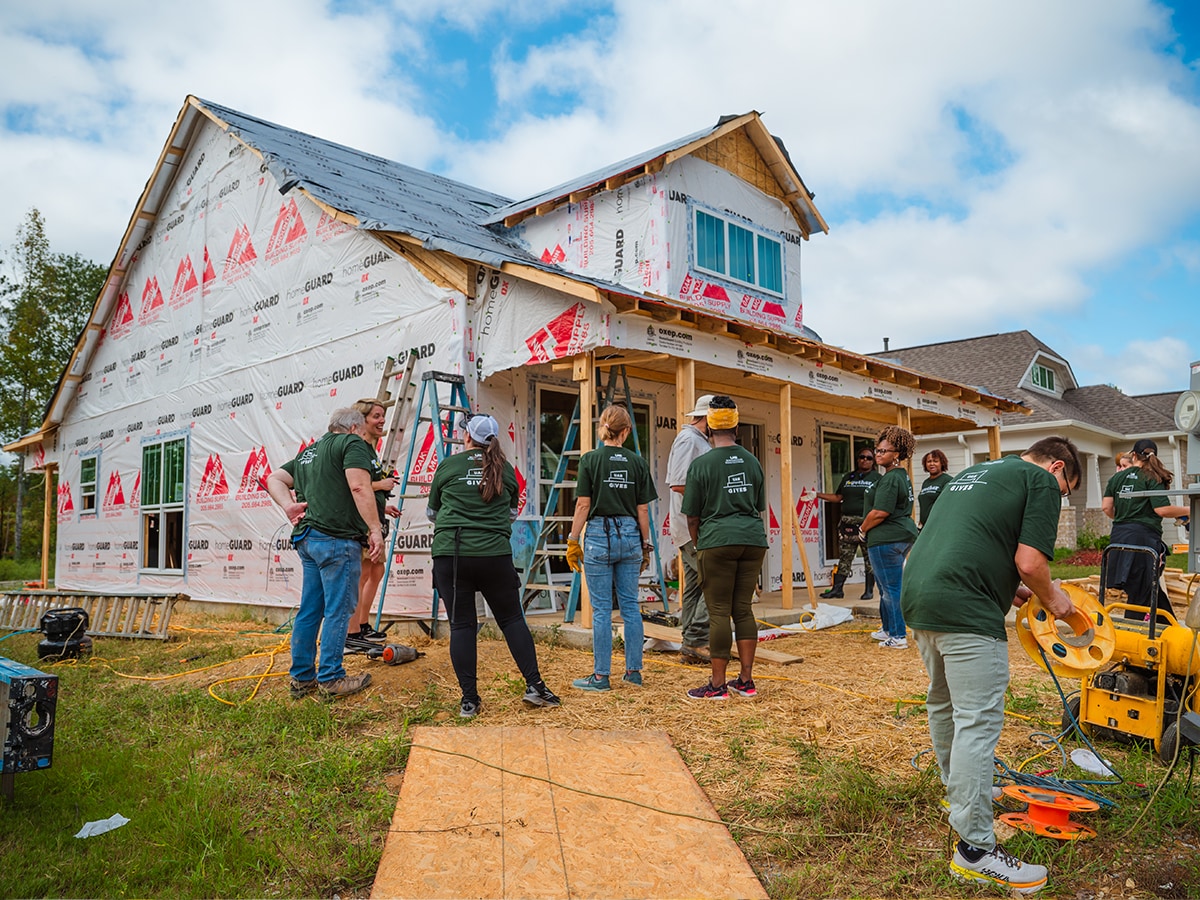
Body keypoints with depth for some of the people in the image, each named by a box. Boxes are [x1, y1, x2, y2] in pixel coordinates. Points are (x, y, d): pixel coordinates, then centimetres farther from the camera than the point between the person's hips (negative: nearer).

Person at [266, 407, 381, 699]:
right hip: (338, 538, -9)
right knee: (338, 609, -2)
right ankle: (331, 679, 3)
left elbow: (274, 479, 19)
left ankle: (302, 678, 19)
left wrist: (288, 505, 3)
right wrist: (375, 529, -17)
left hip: (308, 538, 9)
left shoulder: (309, 452, 24)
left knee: (309, 610, 13)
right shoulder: (353, 443, -3)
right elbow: (359, 486, -17)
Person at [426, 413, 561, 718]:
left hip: (449, 553, -1)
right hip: (495, 554, 1)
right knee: (512, 619, 12)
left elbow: (432, 512, 18)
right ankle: (534, 685, 9)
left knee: (461, 625, 4)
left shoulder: (447, 465, 5)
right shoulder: (506, 469, 9)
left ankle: (469, 699, 6)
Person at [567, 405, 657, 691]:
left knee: (601, 610, 2)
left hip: (599, 535, -3)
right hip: (630, 536, 3)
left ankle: (601, 676, 7)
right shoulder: (638, 463, 3)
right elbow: (643, 509, 5)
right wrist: (646, 545, 13)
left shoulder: (590, 459, -5)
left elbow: (583, 505, -7)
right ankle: (634, 671, 18)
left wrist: (573, 541, 0)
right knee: (630, 606, 12)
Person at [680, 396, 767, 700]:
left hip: (718, 541, -5)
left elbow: (692, 516, 0)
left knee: (719, 612, 0)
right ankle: (746, 681, 15)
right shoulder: (752, 461, 11)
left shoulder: (701, 464, -5)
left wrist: (698, 545, 15)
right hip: (754, 539, 5)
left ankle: (717, 684, 5)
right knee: (743, 609, 11)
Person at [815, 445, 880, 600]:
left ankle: (869, 590, 9)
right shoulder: (848, 477, 17)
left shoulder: (877, 478, 5)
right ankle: (837, 588, 5)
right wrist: (817, 494, 9)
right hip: (848, 522, 4)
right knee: (844, 557, 4)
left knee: (870, 558, 1)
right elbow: (838, 497, 16)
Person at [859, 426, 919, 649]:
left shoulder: (890, 479, -17)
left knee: (891, 588, -4)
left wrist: (863, 530, -6)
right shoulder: (903, 475, 16)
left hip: (886, 539, -11)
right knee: (889, 586, 20)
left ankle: (898, 637, 2)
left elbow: (880, 512, -23)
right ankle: (888, 629, 31)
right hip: (904, 536, 11)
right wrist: (867, 530, 21)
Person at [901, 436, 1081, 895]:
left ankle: (959, 793, 43)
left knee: (943, 704, 24)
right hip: (966, 612, -9)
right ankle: (975, 848, -1)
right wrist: (1050, 596, 10)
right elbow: (1029, 561, -9)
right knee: (978, 721, -5)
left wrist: (1007, 586, 27)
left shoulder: (973, 473, 26)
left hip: (917, 595, 9)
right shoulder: (1041, 480, 2)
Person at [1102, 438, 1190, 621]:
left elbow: (1106, 507, 7)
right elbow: (1162, 509, -13)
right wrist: (1187, 510, 2)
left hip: (1119, 535, 5)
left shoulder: (1117, 477, 10)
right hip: (1144, 536, -5)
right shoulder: (1152, 478, -4)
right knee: (1142, 594, 3)